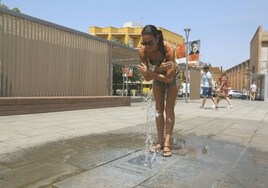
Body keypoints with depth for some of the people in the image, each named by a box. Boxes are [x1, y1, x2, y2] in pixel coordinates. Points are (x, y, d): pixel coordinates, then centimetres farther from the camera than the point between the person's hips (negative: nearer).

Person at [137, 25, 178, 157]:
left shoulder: (169, 49, -37)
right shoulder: (142, 52, -28)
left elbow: (169, 78, -36)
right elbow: (147, 78, -26)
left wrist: (150, 73, -41)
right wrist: (159, 69, -42)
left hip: (171, 77, -3)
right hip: (157, 77, 3)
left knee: (169, 109, -6)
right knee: (159, 109, 4)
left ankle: (167, 143, -2)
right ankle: (160, 141, 11)